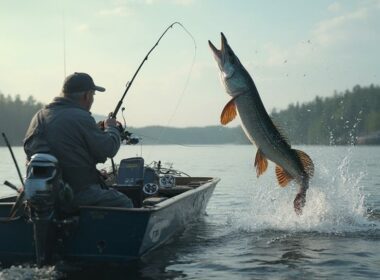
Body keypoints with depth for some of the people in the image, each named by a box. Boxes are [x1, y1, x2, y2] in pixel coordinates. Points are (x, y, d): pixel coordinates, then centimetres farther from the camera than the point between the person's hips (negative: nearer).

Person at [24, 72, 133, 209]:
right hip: (78, 194, -9)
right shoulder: (81, 118, -15)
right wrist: (111, 128, 11)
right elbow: (108, 150, -11)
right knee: (124, 203, 4)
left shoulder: (39, 117, 9)